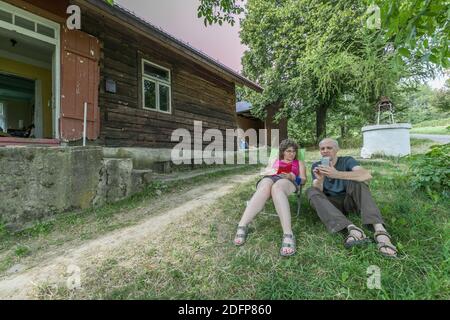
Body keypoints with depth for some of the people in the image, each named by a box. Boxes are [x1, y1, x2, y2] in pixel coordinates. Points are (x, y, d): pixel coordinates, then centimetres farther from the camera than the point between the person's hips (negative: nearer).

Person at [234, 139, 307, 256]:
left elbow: (303, 180, 18)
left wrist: (292, 177, -4)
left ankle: (288, 234, -58)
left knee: (276, 188, -42)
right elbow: (265, 172, 21)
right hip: (269, 178, 2)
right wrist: (272, 171, -3)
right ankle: (242, 226, -51)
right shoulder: (274, 160, 34)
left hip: (287, 181, -1)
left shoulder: (299, 163, 30)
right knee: (264, 188, -40)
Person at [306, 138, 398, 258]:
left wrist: (337, 174, -43)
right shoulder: (316, 166, 0)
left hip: (349, 200, -1)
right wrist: (320, 180, -37)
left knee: (356, 179, -26)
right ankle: (352, 229, -44)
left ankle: (379, 230, -42)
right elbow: (317, 191, -14)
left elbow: (367, 175, -28)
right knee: (311, 191, -27)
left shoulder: (347, 161, -5)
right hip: (331, 203, 1)